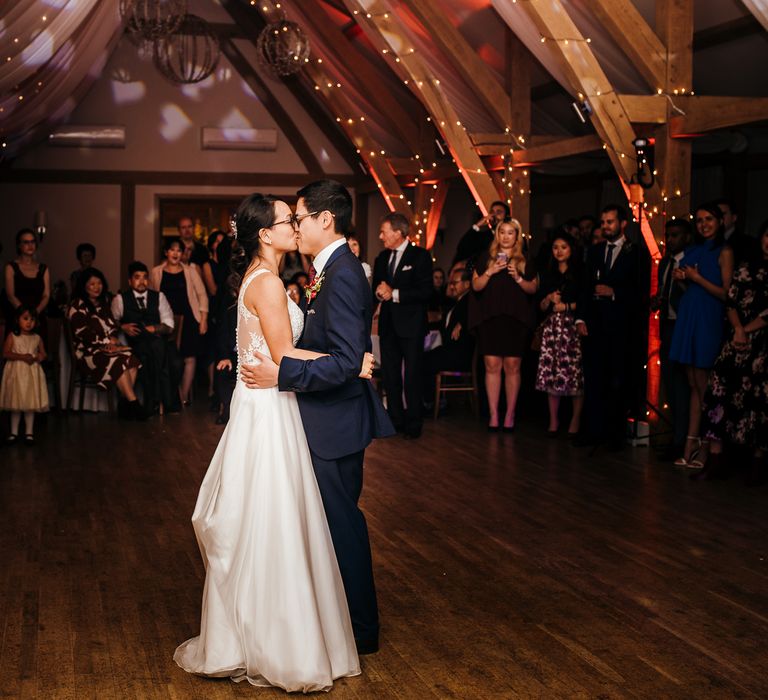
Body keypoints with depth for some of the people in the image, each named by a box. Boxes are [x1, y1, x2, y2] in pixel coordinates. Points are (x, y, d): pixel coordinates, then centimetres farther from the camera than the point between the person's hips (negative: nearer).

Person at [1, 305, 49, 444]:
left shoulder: (37, 338, 5)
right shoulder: (12, 337, -3)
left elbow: (43, 354, 10)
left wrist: (35, 358, -12)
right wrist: (22, 356, -20)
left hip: (32, 373, 2)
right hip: (16, 373, -2)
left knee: (31, 404, 2)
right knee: (15, 404, 5)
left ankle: (29, 432, 12)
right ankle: (14, 432, 15)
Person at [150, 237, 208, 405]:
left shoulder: (190, 271, 7)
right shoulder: (156, 273, 8)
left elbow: (202, 295, 7)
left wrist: (203, 320, -1)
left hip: (188, 320, 0)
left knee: (189, 358, -4)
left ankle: (184, 397, 4)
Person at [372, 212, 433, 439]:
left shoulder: (420, 256, -8)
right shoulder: (382, 257, 12)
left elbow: (426, 291, -17)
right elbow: (376, 287, 14)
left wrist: (394, 294, -20)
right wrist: (379, 292, -11)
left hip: (411, 324, -6)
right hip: (388, 324, 6)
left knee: (412, 376, 0)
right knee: (389, 375, 9)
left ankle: (413, 423, 8)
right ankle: (395, 420, 19)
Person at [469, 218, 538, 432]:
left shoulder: (526, 260, 10)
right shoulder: (486, 257, 10)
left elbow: (534, 288, 8)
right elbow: (476, 285, 5)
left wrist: (518, 278, -8)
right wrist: (490, 272, -10)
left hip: (516, 320, 0)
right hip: (490, 319, 0)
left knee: (512, 366, -2)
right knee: (492, 365, -4)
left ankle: (510, 415, 5)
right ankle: (493, 414, 1)